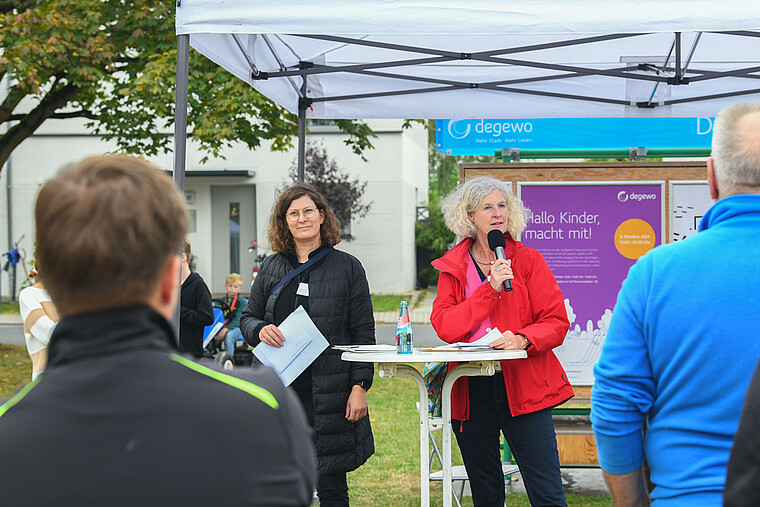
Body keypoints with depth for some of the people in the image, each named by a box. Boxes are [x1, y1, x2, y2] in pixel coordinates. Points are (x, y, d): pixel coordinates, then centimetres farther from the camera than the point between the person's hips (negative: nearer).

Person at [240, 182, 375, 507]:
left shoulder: (347, 267, 3)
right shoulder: (271, 268, 12)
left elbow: (363, 332, 1)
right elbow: (247, 318, 18)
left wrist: (360, 386, -8)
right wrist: (260, 330, -7)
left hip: (330, 393, -3)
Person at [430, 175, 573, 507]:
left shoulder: (529, 260, 5)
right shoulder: (452, 268, 8)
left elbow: (556, 322, -1)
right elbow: (444, 327, -7)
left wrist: (522, 340, -20)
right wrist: (491, 289, -14)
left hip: (523, 387, -2)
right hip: (471, 392, 2)